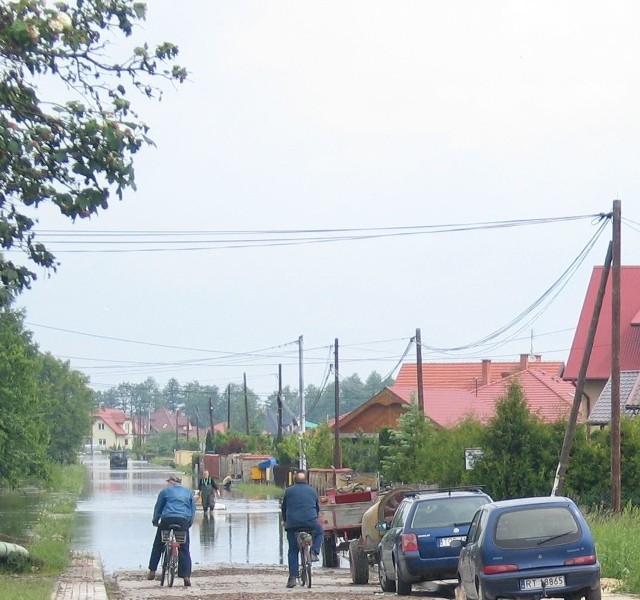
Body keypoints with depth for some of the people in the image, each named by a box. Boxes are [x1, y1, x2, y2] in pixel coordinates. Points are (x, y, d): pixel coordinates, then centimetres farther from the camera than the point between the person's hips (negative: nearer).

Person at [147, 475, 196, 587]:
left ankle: (152, 571, 11)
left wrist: (155, 521, 30)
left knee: (157, 546, 13)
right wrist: (190, 523, 28)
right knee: (184, 549, 4)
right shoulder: (188, 492, 20)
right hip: (183, 521, 1)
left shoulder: (165, 491, 14)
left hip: (167, 519, -1)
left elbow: (158, 508, 18)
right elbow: (193, 509, 21)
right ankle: (186, 576, -5)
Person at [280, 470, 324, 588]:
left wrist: (284, 520, 36)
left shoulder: (289, 491, 10)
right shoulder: (312, 491, 14)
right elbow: (318, 507, 24)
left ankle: (292, 577, 0)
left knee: (293, 551, 7)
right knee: (319, 532, 32)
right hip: (311, 522, 0)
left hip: (293, 524, 0)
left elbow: (284, 507, 18)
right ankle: (314, 552, 8)